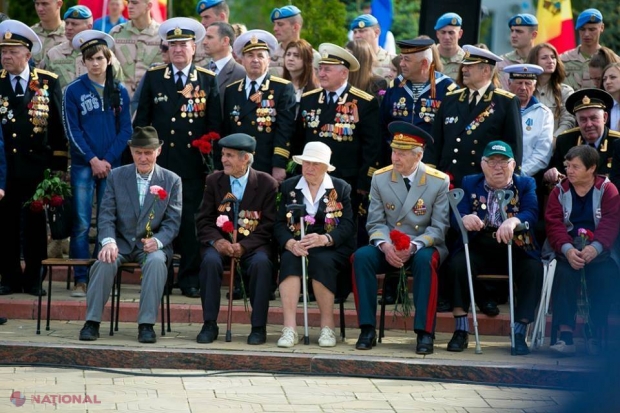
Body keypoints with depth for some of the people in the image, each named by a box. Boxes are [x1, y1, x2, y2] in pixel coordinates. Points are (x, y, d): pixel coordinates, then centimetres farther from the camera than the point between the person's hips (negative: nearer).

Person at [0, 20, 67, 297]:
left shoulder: (48, 82, 4)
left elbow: (57, 125, 4)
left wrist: (59, 164, 0)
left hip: (36, 166, 0)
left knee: (35, 223, 4)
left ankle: (33, 279, 12)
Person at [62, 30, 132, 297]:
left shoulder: (119, 92, 8)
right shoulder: (74, 91, 2)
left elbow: (125, 130, 5)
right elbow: (72, 131, -2)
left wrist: (108, 160, -7)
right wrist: (93, 160, -10)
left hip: (111, 165, 2)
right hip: (83, 165, -2)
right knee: (81, 223, -5)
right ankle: (81, 279, -2)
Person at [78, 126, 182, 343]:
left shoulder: (172, 181, 4)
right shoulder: (116, 176, 7)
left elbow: (173, 221, 0)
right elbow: (106, 214, 0)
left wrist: (157, 241, -21)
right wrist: (108, 241, -19)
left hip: (152, 245, -1)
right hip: (121, 242, 1)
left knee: (156, 261, -35)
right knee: (105, 261, -31)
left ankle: (146, 324, -29)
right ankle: (92, 322, -22)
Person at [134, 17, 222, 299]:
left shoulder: (208, 80, 7)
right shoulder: (153, 77, 8)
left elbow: (214, 124, 7)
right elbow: (141, 120, 10)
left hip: (194, 164, 0)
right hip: (160, 162, 1)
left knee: (191, 222, -2)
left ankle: (190, 280, 5)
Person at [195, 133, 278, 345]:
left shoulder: (267, 184, -2)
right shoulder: (214, 181, 6)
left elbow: (269, 225, -5)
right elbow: (203, 220, 5)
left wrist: (244, 246, -19)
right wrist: (216, 241, -16)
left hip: (252, 246, -2)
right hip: (221, 243, 2)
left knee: (261, 263, -34)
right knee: (210, 260, -32)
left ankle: (258, 327, -23)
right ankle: (209, 324, -22)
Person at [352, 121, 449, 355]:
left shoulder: (439, 181, -6)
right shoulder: (380, 178, 2)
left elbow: (439, 227, -7)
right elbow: (376, 223, 2)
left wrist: (414, 246, -24)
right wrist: (385, 245, -20)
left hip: (424, 247, -2)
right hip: (388, 247, 2)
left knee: (425, 260, -37)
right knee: (361, 257, -28)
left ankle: (424, 333, -31)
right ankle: (368, 329, -23)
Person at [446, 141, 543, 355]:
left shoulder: (526, 184, 8)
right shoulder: (470, 183, 11)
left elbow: (531, 213, -11)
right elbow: (458, 214, -4)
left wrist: (513, 221, -35)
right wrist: (465, 219, -31)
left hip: (515, 249, 0)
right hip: (479, 247, 1)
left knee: (534, 269, -29)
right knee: (457, 263, -28)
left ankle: (519, 333, -23)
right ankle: (461, 331, -21)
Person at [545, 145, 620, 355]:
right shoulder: (559, 191, 10)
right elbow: (554, 223, -2)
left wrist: (595, 247, -26)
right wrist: (567, 249, -22)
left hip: (598, 249, -1)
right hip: (568, 247, 1)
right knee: (564, 273, -30)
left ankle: (595, 334, -23)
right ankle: (565, 335, -35)